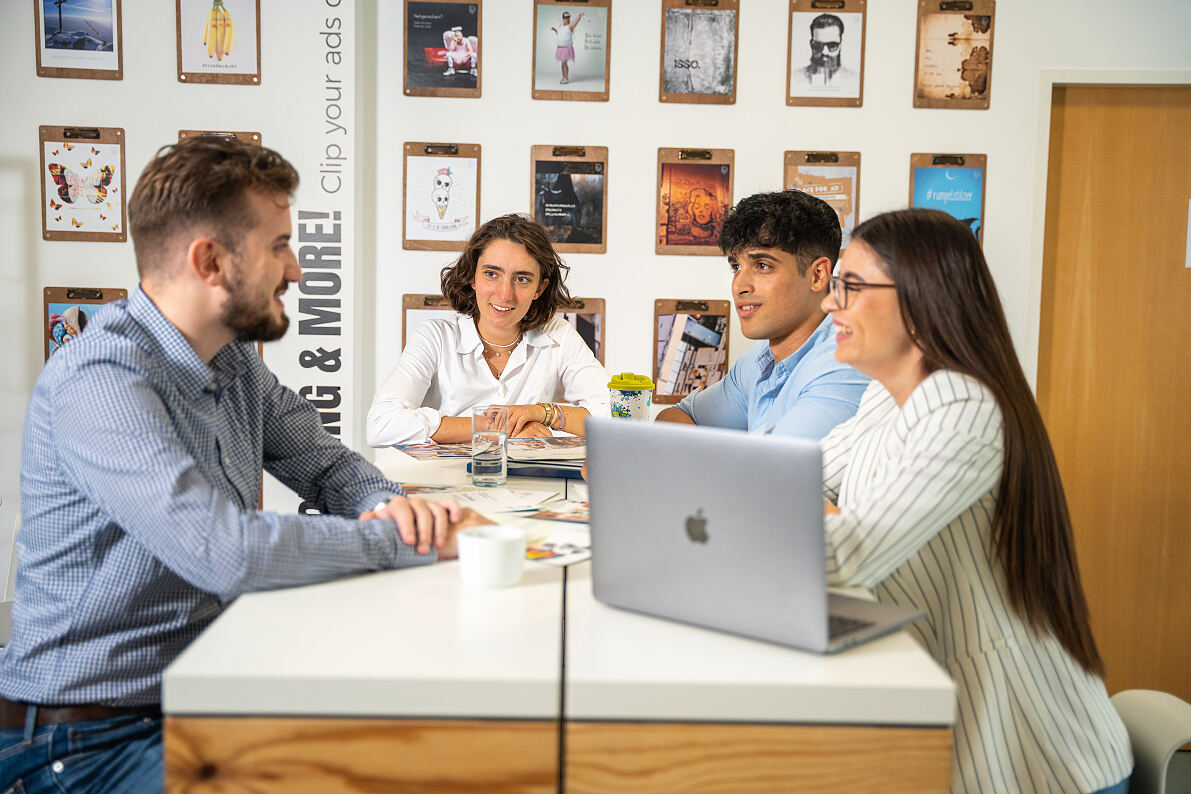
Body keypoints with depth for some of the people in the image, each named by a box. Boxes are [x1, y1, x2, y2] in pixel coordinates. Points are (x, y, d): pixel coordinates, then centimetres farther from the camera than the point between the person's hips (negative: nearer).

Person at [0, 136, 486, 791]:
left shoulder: (235, 361, 5)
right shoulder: (99, 382, -24)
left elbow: (326, 464, 13)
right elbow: (229, 553, -33)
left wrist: (387, 504, -11)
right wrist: (412, 541, -23)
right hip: (94, 735, -8)